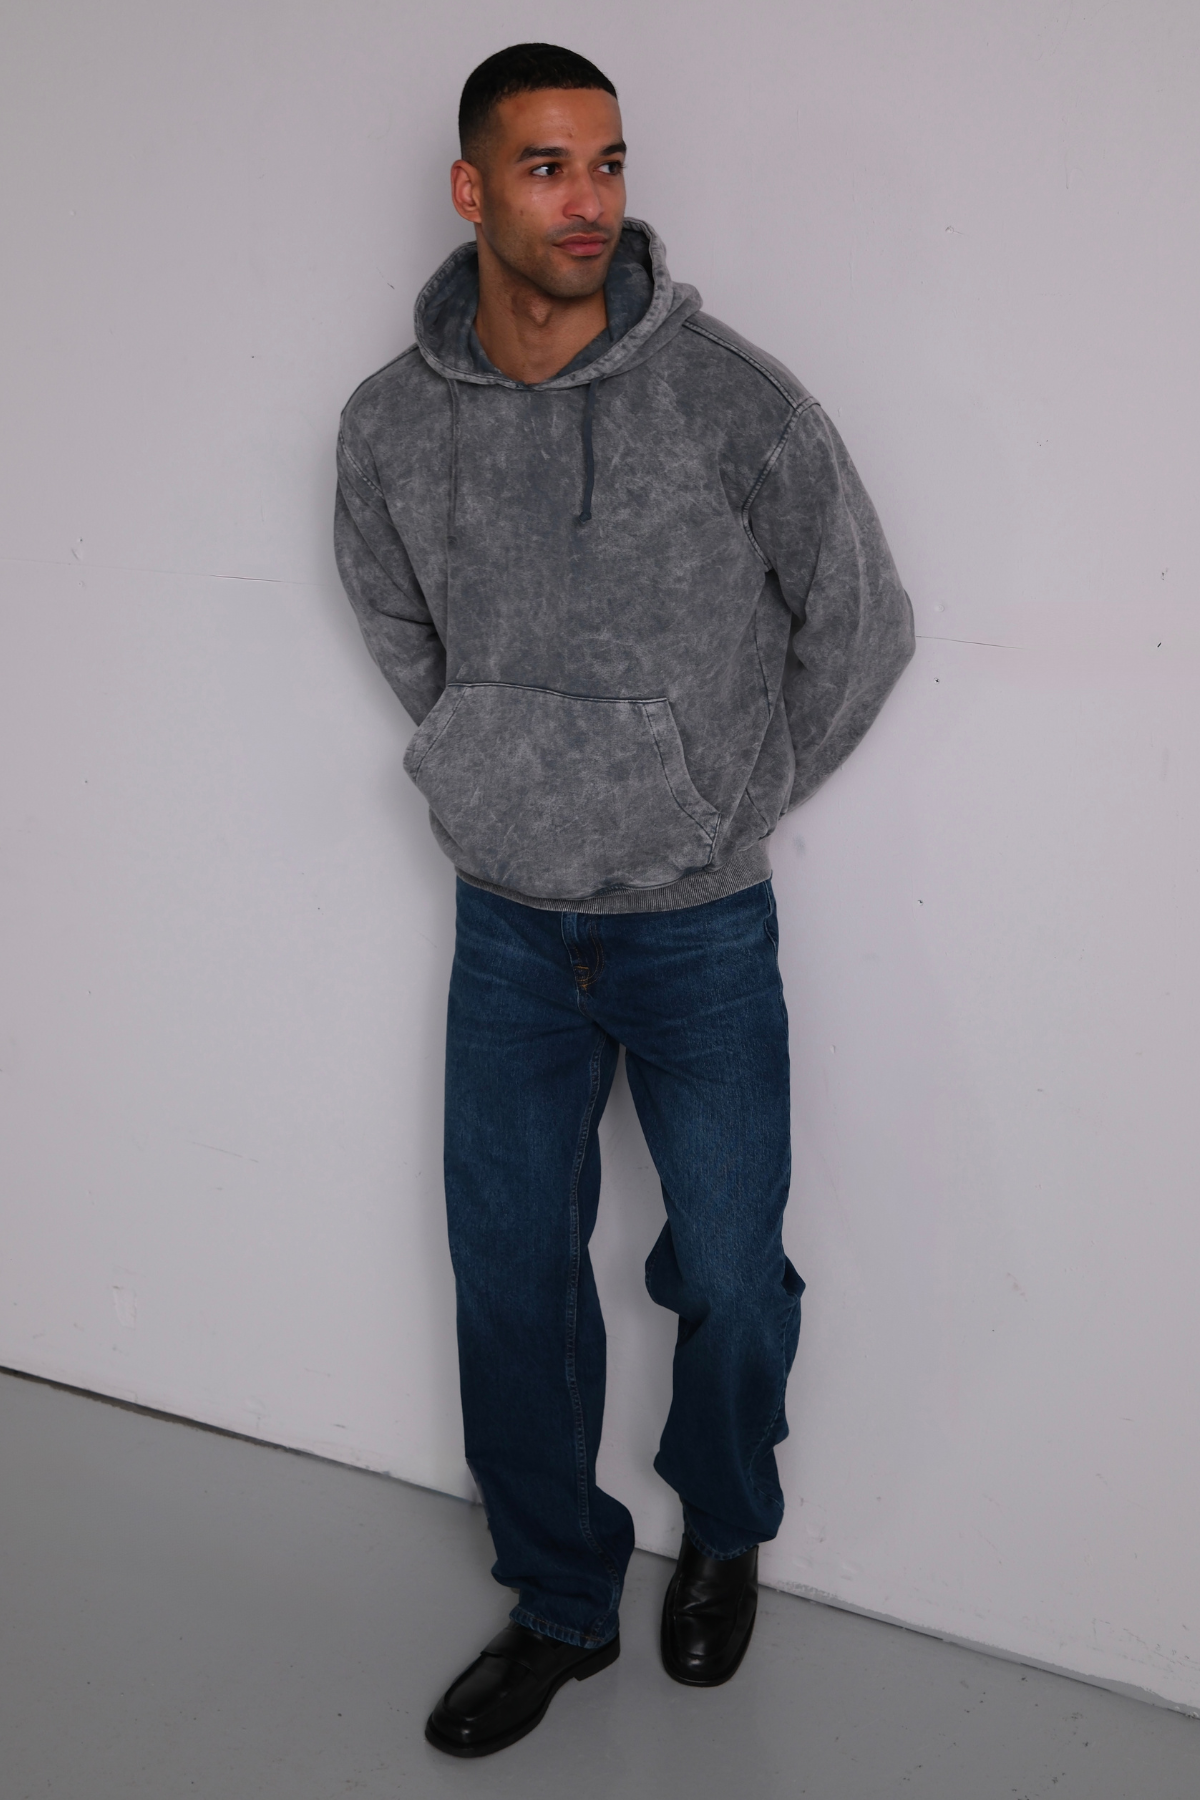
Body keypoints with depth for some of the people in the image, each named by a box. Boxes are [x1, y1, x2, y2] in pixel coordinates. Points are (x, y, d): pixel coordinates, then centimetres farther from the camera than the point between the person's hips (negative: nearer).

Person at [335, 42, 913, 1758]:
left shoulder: (729, 394, -13)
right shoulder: (391, 425, -4)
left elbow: (863, 622, -3)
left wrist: (740, 799, 2)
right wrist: (505, 776, 10)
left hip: (701, 929, -2)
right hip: (508, 927, 3)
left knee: (730, 1278, 5)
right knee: (511, 1275, 9)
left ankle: (723, 1533, 37)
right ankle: (561, 1603, 31)